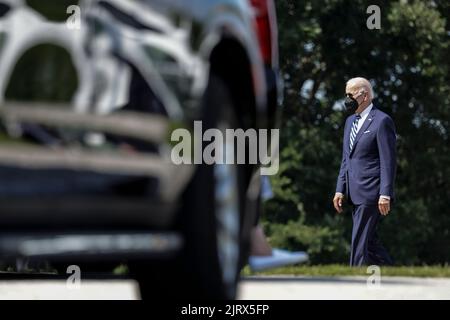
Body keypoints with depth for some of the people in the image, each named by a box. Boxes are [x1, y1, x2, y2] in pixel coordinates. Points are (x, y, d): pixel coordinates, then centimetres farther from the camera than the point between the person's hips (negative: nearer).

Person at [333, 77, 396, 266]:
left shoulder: (382, 121, -9)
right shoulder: (350, 121, 17)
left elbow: (388, 162, -13)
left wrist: (385, 195, -18)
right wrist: (340, 190, 13)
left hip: (371, 194, -9)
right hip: (356, 194, 9)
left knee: (360, 243, -9)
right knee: (369, 241, 11)